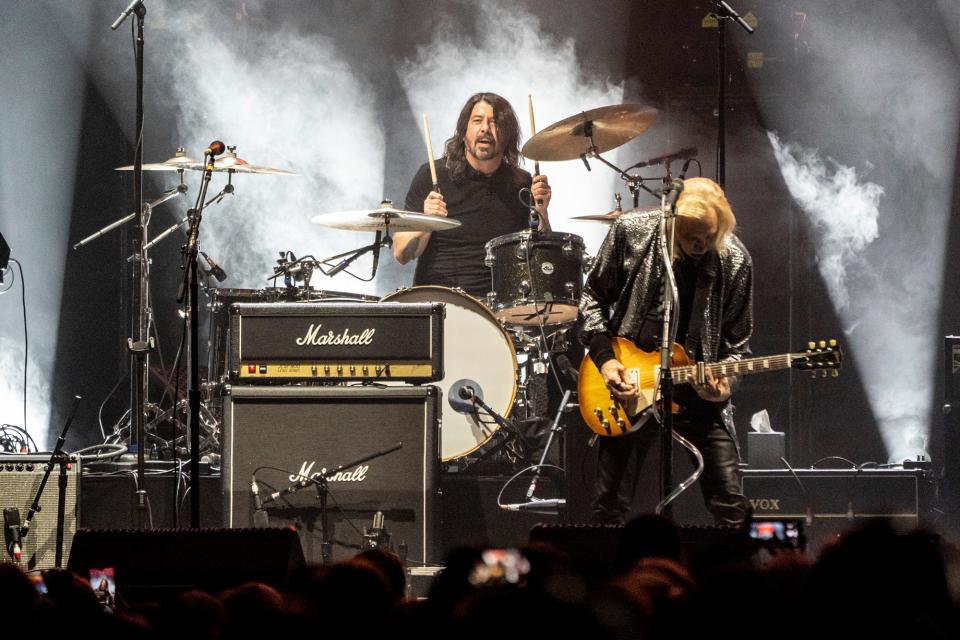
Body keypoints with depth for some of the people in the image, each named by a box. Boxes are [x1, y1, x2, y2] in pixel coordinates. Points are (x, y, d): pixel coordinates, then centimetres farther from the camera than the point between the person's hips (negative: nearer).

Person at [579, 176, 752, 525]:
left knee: (731, 507, -6)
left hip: (698, 391, 0)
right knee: (610, 507, 3)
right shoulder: (631, 232, -11)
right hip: (628, 388, 0)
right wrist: (604, 357, -8)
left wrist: (723, 382, -18)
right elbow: (593, 296, 3)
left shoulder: (734, 261, -10)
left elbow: (737, 341, 1)